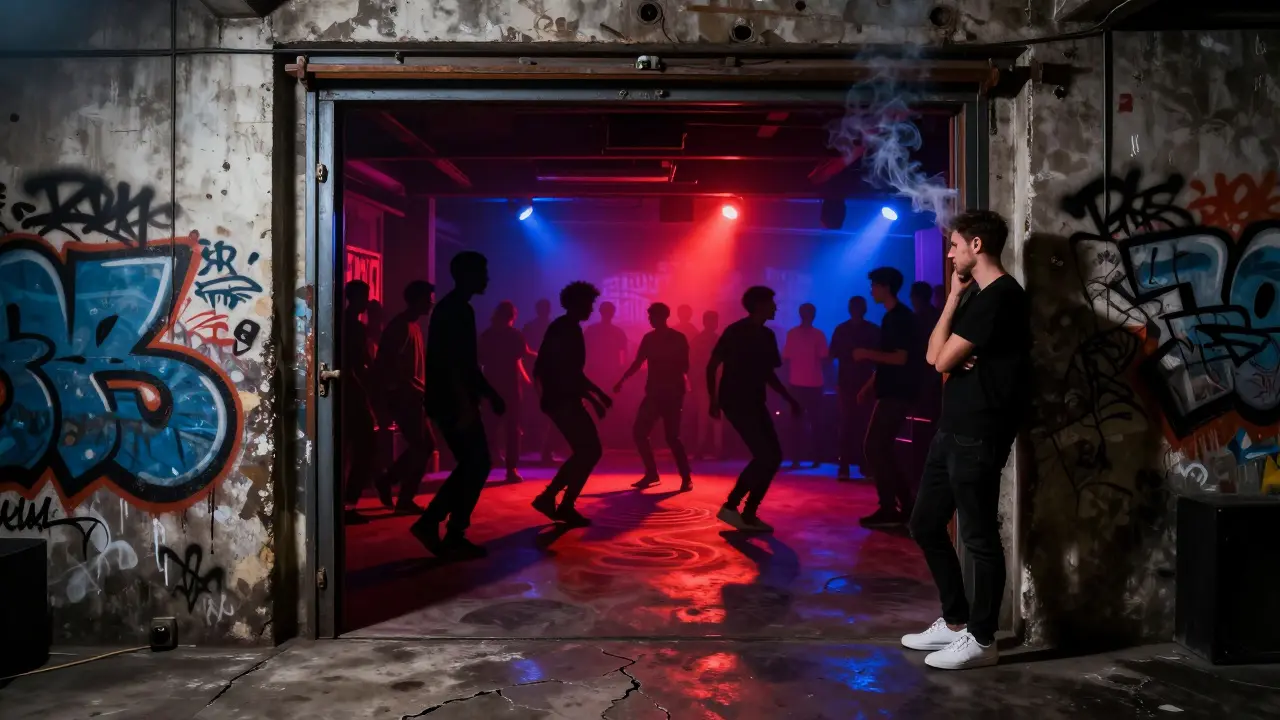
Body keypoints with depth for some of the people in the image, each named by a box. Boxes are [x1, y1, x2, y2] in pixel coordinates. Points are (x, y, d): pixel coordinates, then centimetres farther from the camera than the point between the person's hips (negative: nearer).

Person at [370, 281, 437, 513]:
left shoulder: (412, 326, 16)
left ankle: (387, 481, 21)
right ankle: (405, 499, 6)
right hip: (403, 397, -9)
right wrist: (416, 390, -19)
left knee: (424, 445, 13)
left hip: (411, 397, 9)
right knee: (422, 447, -4)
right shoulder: (401, 326, -14)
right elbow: (389, 365, -21)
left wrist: (421, 390, 12)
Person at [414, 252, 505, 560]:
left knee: (471, 465, 13)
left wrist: (490, 394, 24)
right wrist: (466, 405, -25)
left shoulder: (457, 309, 17)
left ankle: (430, 522, 14)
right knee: (477, 465, -3)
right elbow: (451, 363, -22)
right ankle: (455, 537, 4)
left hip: (455, 401, 10)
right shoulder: (454, 310, -14)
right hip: (453, 402, -10)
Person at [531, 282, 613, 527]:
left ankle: (549, 497, 13)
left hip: (561, 398, 10)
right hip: (563, 399, -10)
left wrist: (593, 399, 20)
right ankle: (566, 506, 0)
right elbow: (571, 372, -20)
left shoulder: (563, 328, 17)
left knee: (585, 451, 13)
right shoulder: (568, 329, -12)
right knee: (590, 450, -5)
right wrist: (598, 395, -13)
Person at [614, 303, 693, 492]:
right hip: (653, 393, 6)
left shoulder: (678, 338, -3)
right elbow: (637, 363, 13)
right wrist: (622, 381, 6)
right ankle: (651, 473, 15)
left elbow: (684, 367, -5)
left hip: (672, 394, -5)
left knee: (672, 437, -11)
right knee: (639, 432, 2)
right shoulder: (649, 338, 10)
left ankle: (686, 478, 0)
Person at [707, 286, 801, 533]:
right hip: (735, 402, -8)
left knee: (774, 455, 2)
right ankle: (730, 506, -7)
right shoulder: (735, 331, -10)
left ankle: (749, 514, 9)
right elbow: (712, 366, -8)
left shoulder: (767, 335, 12)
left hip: (755, 403, 8)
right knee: (765, 456, -16)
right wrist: (713, 400, -12)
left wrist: (789, 399, 16)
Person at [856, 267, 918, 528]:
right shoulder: (892, 317, 17)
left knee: (874, 447, -10)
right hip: (890, 392, 10)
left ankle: (889, 508, -7)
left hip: (897, 393, -10)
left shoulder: (901, 317, -13)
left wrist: (867, 354, -13)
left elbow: (900, 358, -21)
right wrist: (869, 387, 17)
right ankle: (905, 505, 14)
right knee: (882, 449, 10)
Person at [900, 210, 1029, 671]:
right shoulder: (977, 295, 17)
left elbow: (943, 359, -14)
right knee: (926, 525, 15)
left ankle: (981, 640, 13)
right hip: (953, 430, 10)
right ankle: (955, 623, 27)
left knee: (980, 538, 0)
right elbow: (935, 355, 13)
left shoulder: (1001, 297, -15)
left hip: (979, 436, -10)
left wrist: (953, 296, -5)